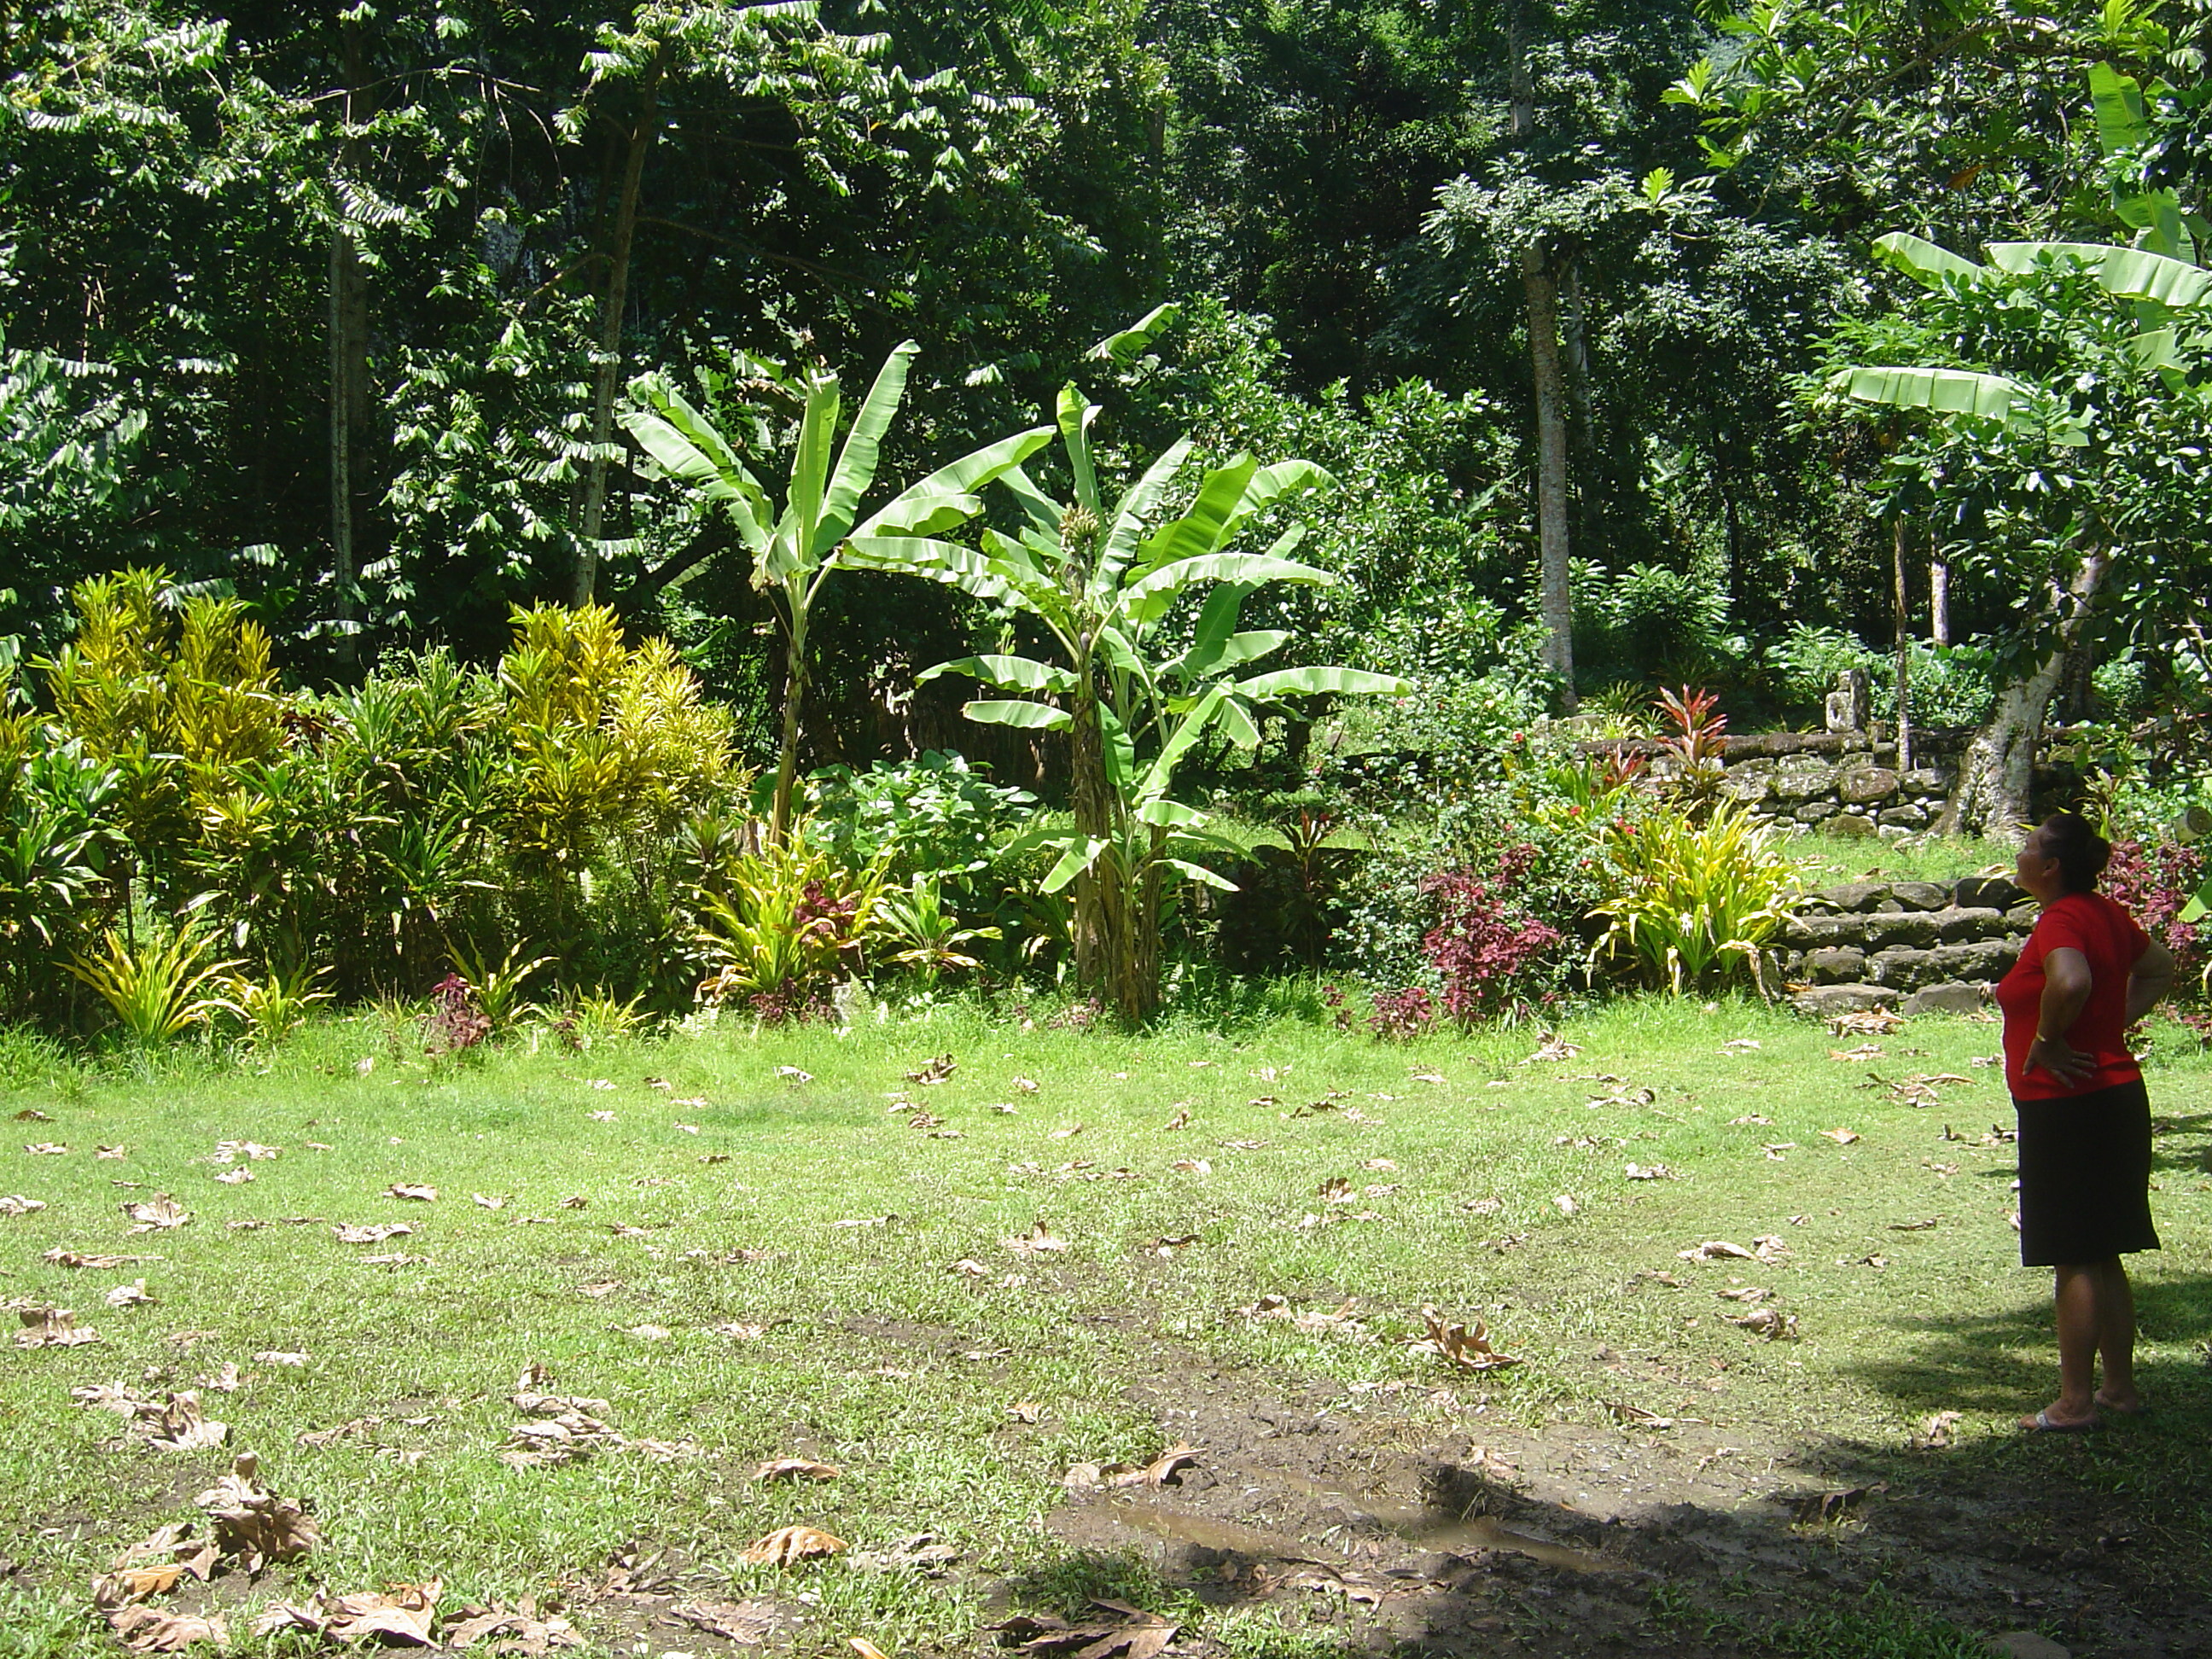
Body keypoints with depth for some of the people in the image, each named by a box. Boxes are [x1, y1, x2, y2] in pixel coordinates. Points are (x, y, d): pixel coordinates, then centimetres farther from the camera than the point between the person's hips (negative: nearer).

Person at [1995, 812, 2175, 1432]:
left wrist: (2046, 1041, -23)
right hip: (2115, 1097, 9)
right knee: (2103, 1257, 17)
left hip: (2069, 1108, -9)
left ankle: (2075, 1402, 5)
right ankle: (2120, 1387, 25)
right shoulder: (2105, 914, 9)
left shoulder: (2060, 921, -18)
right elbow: (2161, 969, 25)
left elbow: (2071, 982, -39)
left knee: (2075, 1260, -2)